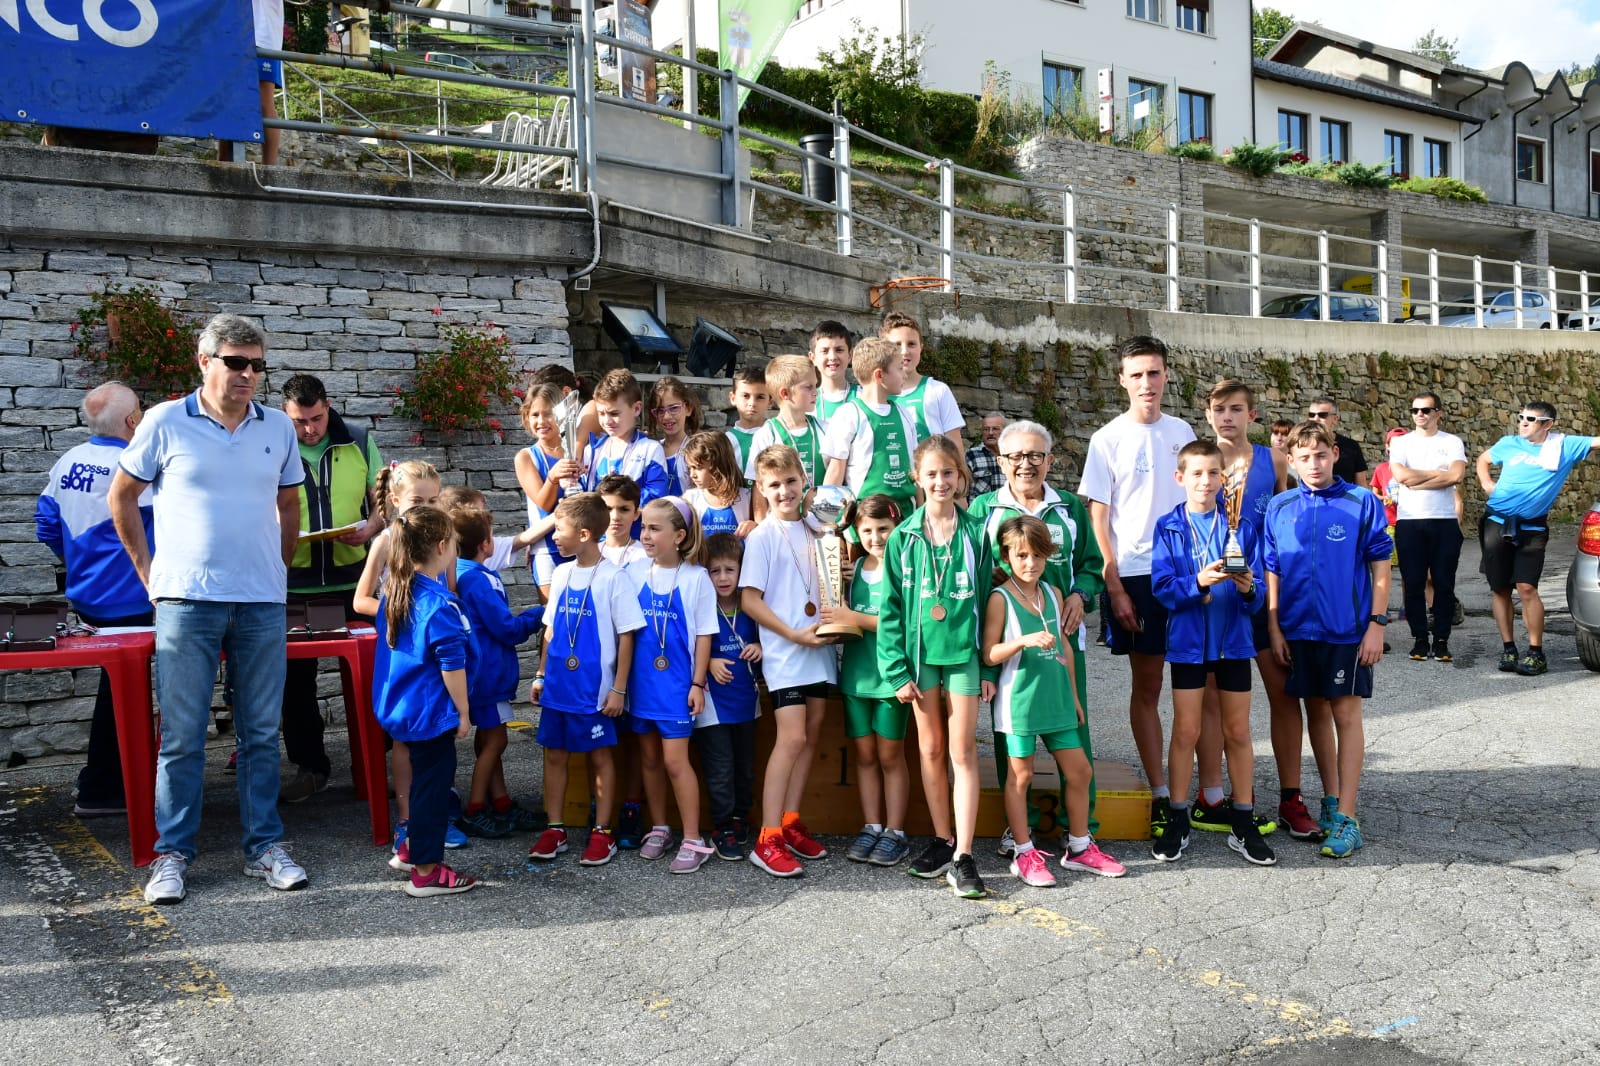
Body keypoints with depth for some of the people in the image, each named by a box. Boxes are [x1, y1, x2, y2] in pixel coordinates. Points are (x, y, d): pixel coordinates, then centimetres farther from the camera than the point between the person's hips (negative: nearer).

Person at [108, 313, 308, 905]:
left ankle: (264, 846, 18)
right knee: (182, 737, 2)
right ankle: (172, 854, 14)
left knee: (261, 733, 7)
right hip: (186, 601, -2)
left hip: (262, 604, 3)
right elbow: (122, 497, 9)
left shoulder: (278, 427, 8)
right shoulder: (166, 422, 0)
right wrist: (149, 573, 7)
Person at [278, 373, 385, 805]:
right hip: (293, 584, 0)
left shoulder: (359, 441, 4)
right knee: (296, 677, 6)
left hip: (353, 579, 0)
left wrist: (370, 527, -14)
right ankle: (309, 766, 20)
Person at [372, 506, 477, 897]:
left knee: (426, 778, 23)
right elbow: (451, 665, -20)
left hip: (402, 705, 9)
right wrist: (463, 711, -11)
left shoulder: (396, 590, 3)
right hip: (431, 711, -9)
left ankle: (411, 848, 34)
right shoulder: (441, 605, -22)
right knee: (433, 785, 2)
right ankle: (426, 871, 10)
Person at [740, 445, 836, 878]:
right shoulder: (762, 536, -7)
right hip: (784, 652, -6)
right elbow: (749, 599, -11)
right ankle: (768, 838, -8)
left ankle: (791, 821, 20)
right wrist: (795, 635, -15)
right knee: (792, 738, -12)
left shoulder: (812, 530, 11)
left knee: (811, 735, 9)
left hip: (819, 647, 6)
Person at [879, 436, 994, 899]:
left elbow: (987, 599, 2)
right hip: (920, 653, 1)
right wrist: (897, 669, -5)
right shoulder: (903, 537, 0)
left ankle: (963, 856, 1)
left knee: (963, 750, -1)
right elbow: (891, 608, 0)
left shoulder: (975, 533, 0)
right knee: (931, 748, 10)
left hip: (964, 652, -1)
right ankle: (943, 840, 24)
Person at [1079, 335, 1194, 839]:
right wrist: (1115, 586, -9)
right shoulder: (1108, 439, -1)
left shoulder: (1182, 432, 9)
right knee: (1146, 684, 4)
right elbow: (1098, 517, -3)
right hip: (1135, 574, -3)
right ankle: (1160, 794, 12)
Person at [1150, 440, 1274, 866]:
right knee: (1186, 731, 4)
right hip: (1188, 640, -1)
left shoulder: (1242, 526, 2)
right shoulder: (1169, 527, -1)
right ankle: (1178, 822, 15)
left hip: (1233, 639, 2)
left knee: (1238, 732, 9)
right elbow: (1162, 588, -10)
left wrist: (1249, 589, -23)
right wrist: (1199, 582, -26)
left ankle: (1243, 823, 20)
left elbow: (1258, 594, -1)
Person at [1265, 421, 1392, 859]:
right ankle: (1329, 799, 27)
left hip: (1348, 628, -3)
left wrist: (1376, 623, -7)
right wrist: (1274, 627, 3)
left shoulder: (1362, 502, -4)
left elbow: (1380, 566, -2)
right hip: (1299, 628, 3)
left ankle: (1346, 818, 2)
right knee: (1317, 711, 13)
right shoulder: (1280, 507, 3)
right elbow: (1272, 571, 7)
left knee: (1346, 714, -1)